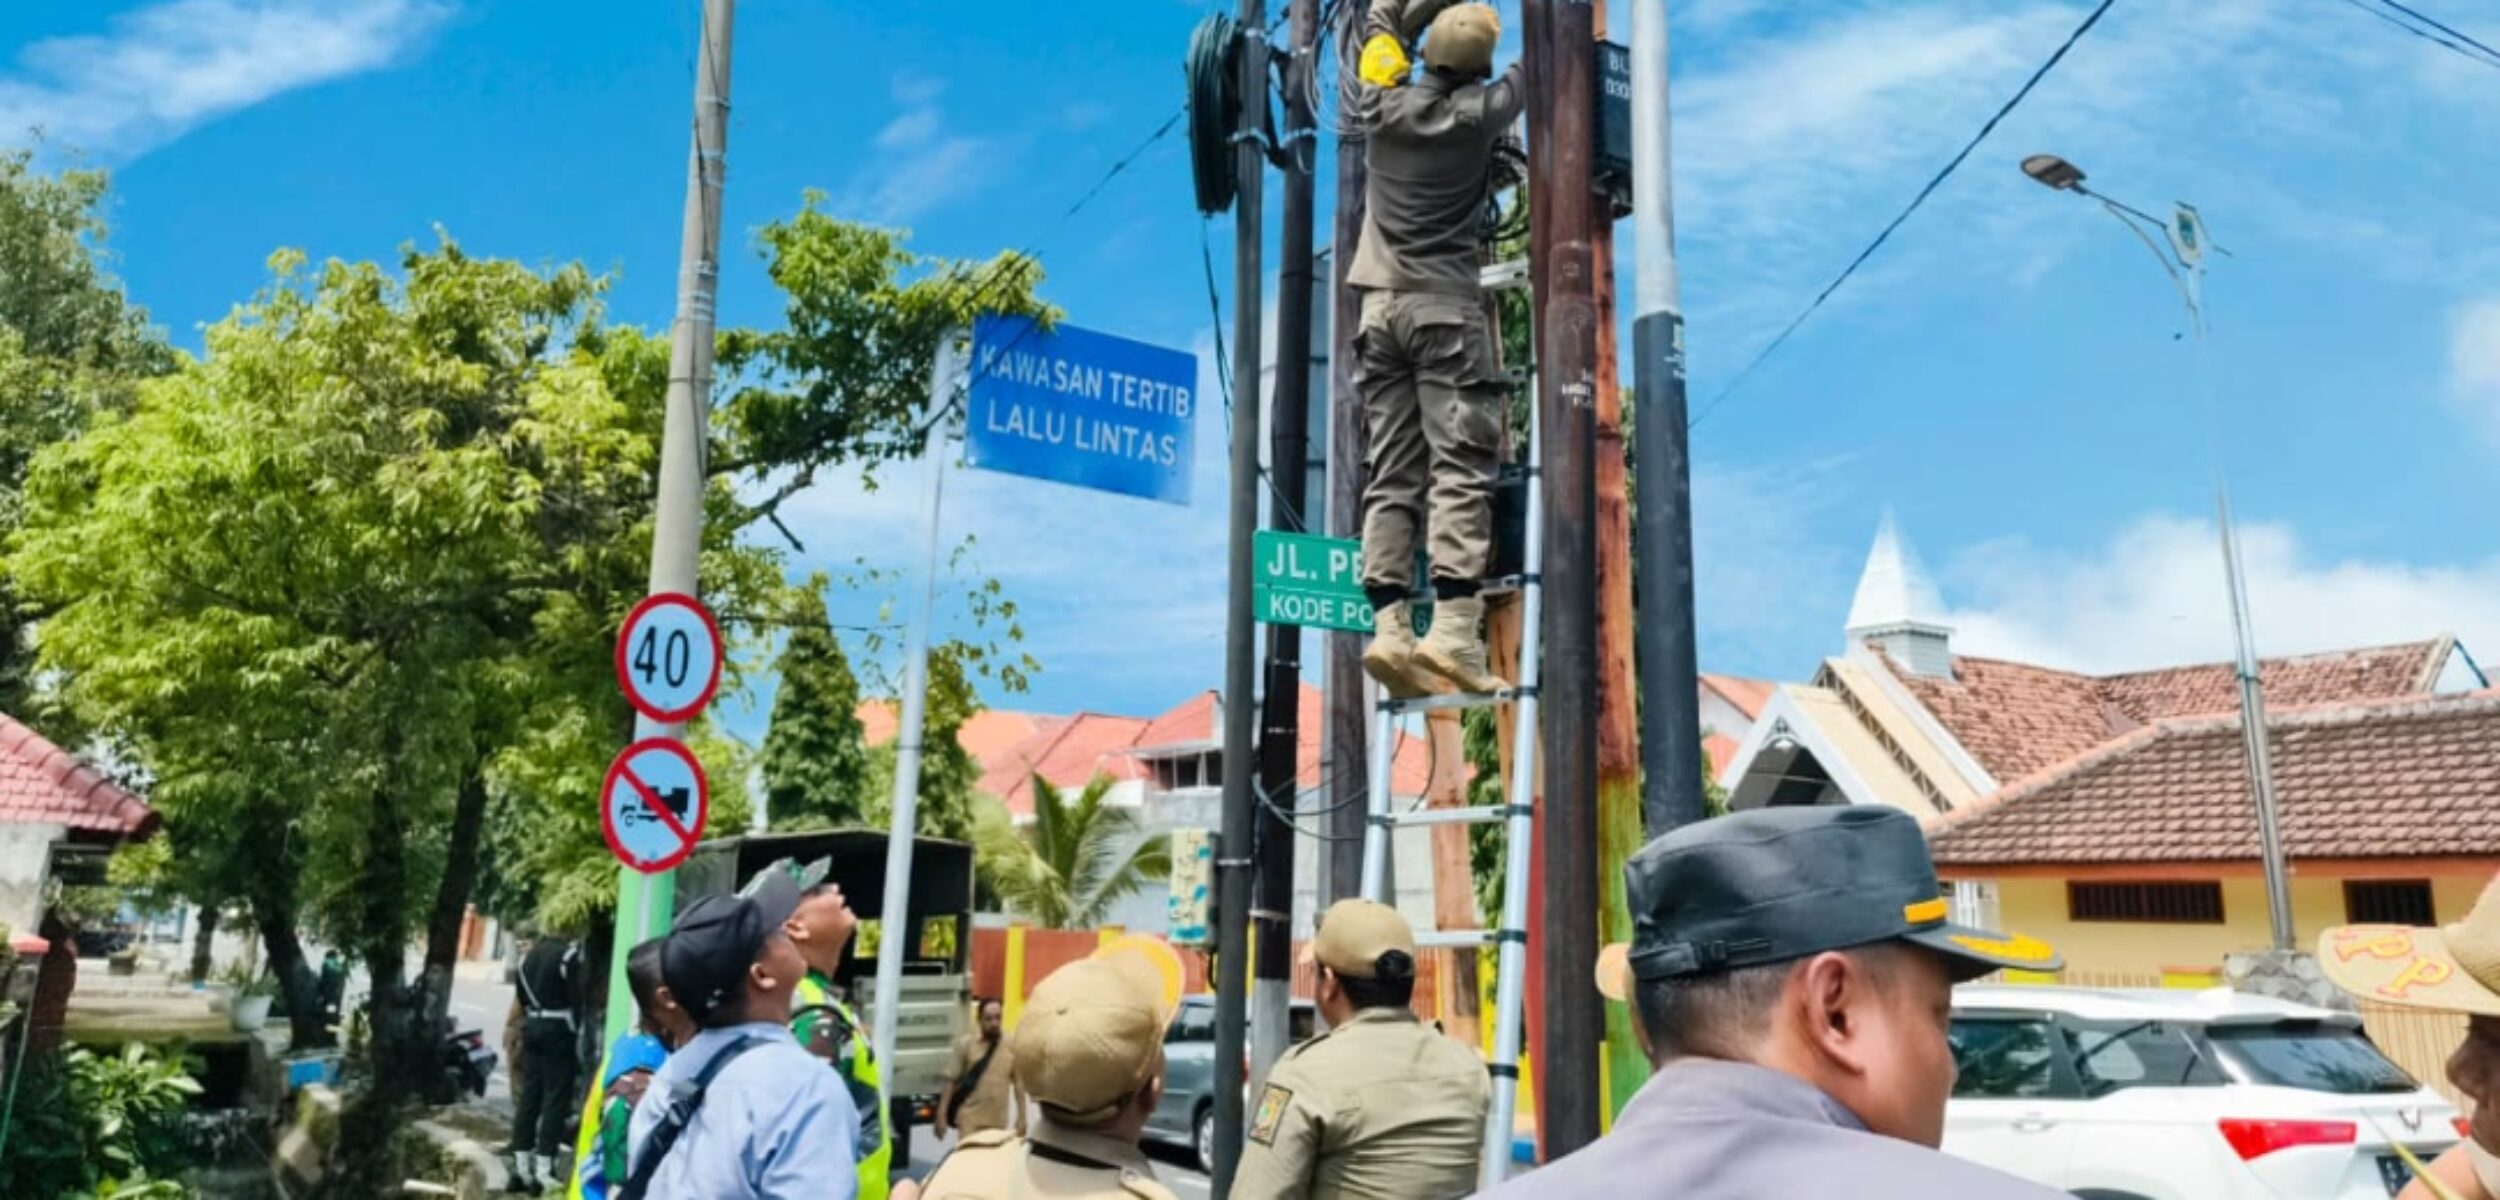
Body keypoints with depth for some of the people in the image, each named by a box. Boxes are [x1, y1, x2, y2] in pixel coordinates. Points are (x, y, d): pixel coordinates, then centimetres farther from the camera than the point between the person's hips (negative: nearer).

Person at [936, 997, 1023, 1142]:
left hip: (999, 1121, 2)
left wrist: (1021, 1117, 5)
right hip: (970, 1119, -2)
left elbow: (1018, 1084, 7)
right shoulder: (965, 1044, -3)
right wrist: (941, 1115, -5)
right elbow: (951, 1081, -2)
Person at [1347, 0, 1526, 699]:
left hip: (1381, 305, 5)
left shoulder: (1384, 103, 9)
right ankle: (1454, 634, -21)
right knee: (1460, 472, -10)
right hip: (1445, 305, -4)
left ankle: (1388, 630, -10)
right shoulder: (1480, 112, -1)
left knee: (1391, 477, 0)